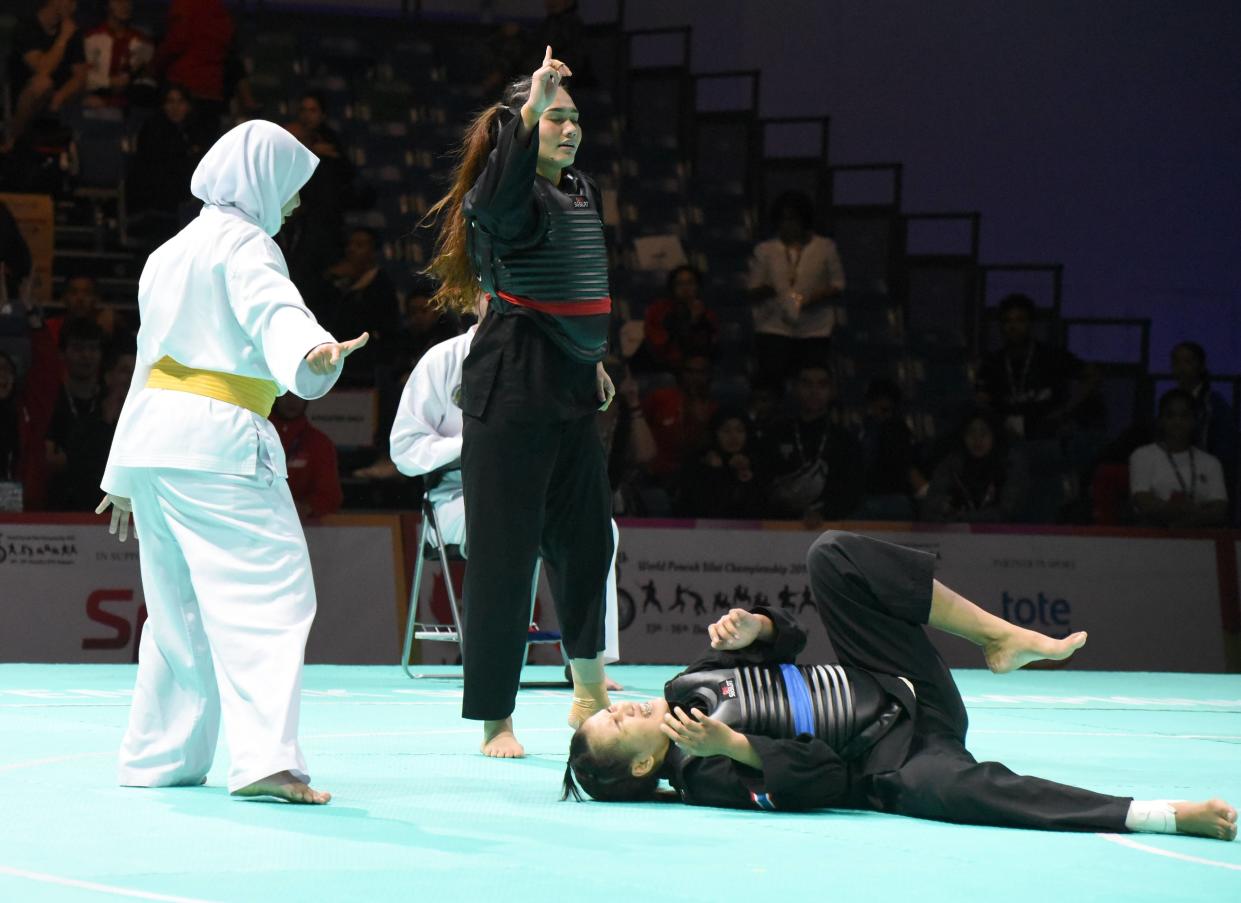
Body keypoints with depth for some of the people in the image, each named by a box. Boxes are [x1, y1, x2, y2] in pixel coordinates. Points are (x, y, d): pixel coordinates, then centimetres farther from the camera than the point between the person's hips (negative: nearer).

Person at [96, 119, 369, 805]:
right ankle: (265, 756, -28)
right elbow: (272, 309, -25)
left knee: (178, 606, 18)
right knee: (267, 592, -15)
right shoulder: (243, 243, -2)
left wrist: (124, 478, 36)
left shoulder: (169, 253, 25)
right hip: (216, 440, -9)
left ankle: (155, 755, 23)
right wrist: (311, 351, -46)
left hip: (148, 437, 9)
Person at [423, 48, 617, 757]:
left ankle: (590, 690, 33)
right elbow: (498, 195, -38)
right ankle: (496, 720, 0)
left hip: (572, 386, 8)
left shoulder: (583, 192, 14)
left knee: (586, 538, 15)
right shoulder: (506, 198, -12)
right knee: (504, 551, -5)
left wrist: (595, 359, 25)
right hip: (511, 386, -8)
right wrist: (529, 111, -49)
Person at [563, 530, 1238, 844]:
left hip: (889, 687, 8)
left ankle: (1006, 639, -6)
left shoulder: (687, 686, 8)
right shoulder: (703, 780, -15)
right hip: (894, 754, -7)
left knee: (833, 556, -8)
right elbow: (822, 778, -21)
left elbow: (784, 638, 14)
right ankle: (1161, 814, -43)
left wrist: (749, 626, -9)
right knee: (936, 786, -46)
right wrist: (729, 744, -32)